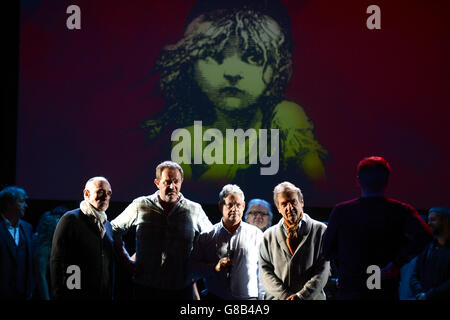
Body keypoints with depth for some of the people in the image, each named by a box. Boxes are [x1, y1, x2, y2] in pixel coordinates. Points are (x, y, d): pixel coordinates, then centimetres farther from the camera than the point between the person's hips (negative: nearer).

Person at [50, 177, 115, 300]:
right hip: (76, 295, -6)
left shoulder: (107, 225, 16)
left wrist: (111, 294, 13)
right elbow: (57, 261, -10)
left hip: (104, 295, 6)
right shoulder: (70, 219, -4)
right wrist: (58, 295, -14)